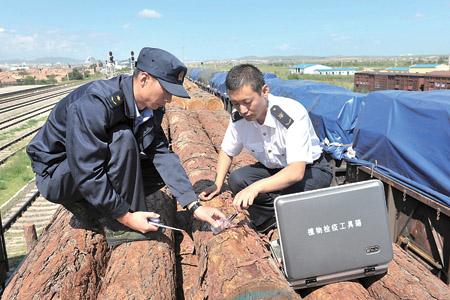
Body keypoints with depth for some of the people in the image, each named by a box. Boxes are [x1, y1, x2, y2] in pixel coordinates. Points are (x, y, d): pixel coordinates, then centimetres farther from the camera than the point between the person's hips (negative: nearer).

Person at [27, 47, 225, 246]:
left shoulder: (151, 108, -8)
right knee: (123, 139, -31)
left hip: (97, 168, 7)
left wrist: (195, 206, -17)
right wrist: (125, 216, -28)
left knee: (162, 169, -3)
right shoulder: (93, 104, -32)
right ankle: (119, 228, -18)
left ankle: (90, 206, 2)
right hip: (56, 176, -7)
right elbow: (87, 173, -33)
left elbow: (162, 154, -11)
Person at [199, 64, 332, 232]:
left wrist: (255, 187, -52)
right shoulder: (238, 116, -14)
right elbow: (227, 152, 4)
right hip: (273, 169, 5)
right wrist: (217, 184, -11)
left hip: (310, 169, -4)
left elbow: (296, 172, -39)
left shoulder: (293, 114, -31)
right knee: (235, 180, -23)